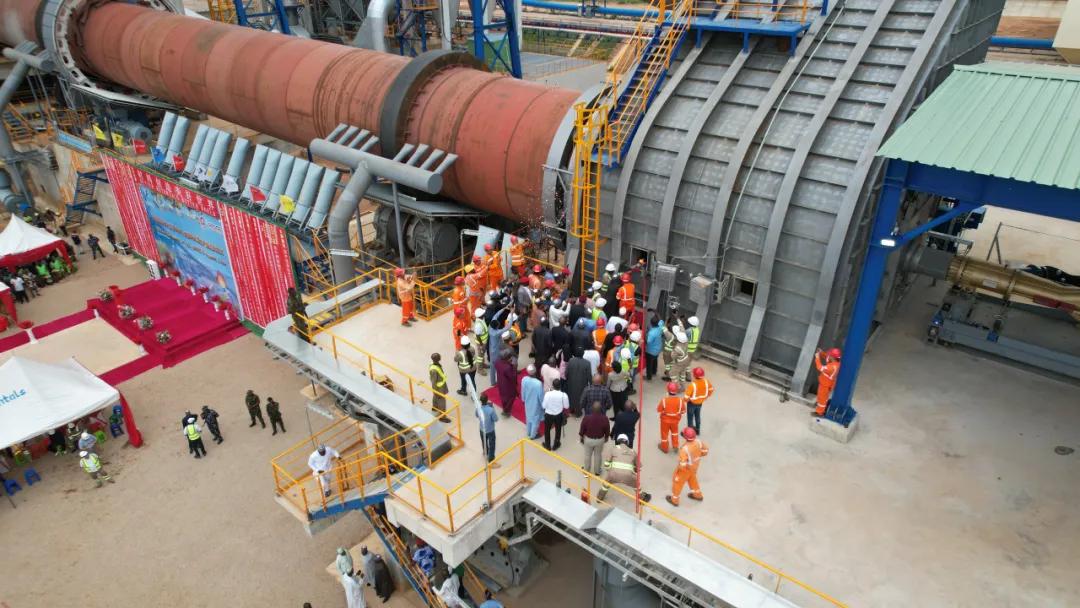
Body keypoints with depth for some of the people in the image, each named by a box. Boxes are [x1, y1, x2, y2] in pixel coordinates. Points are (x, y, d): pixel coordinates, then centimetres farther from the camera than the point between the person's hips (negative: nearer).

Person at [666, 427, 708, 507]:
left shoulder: (684, 449, -42)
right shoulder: (698, 442, -23)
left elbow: (682, 464, -34)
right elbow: (705, 450, -4)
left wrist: (678, 469, -12)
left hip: (686, 468, -6)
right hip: (695, 466, 6)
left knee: (678, 481, 20)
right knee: (692, 479, 34)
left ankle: (674, 500, 41)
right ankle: (698, 495, 56)